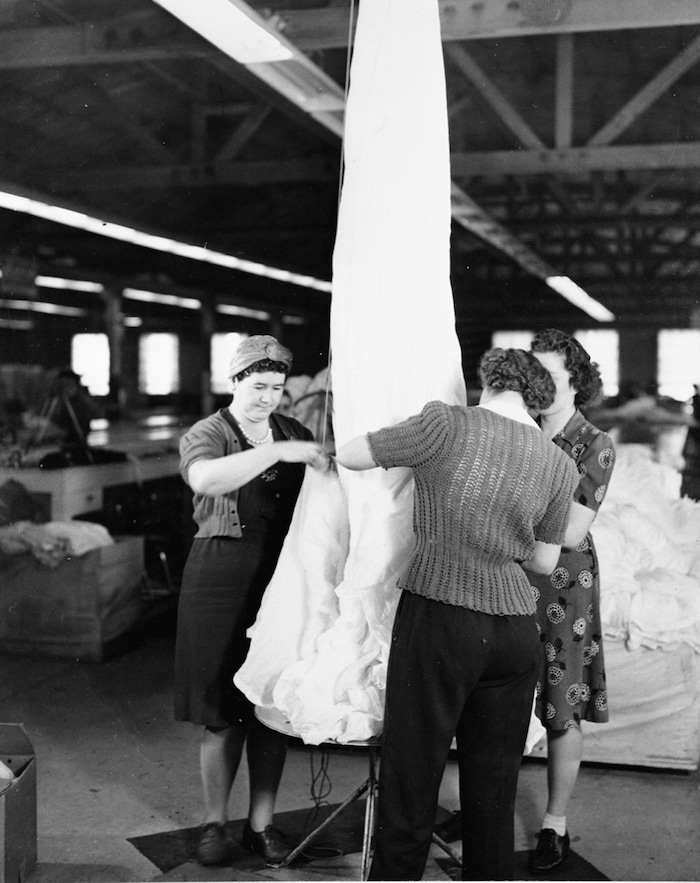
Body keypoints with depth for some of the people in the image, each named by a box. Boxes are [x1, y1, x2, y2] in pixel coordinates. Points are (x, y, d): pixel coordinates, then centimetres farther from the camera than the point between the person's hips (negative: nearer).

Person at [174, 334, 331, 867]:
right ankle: (215, 823, 20)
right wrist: (277, 452, -32)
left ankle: (262, 823, 21)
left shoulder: (294, 432, 12)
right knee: (222, 713, 3)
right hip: (223, 578, -3)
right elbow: (204, 479, -27)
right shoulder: (206, 435, -2)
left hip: (283, 578, 4)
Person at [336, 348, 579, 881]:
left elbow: (349, 457, 2)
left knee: (411, 780, 5)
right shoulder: (559, 465, 7)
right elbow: (545, 561, 15)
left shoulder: (448, 424, -5)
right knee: (493, 790, 14)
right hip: (515, 627, 4)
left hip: (439, 617, -4)